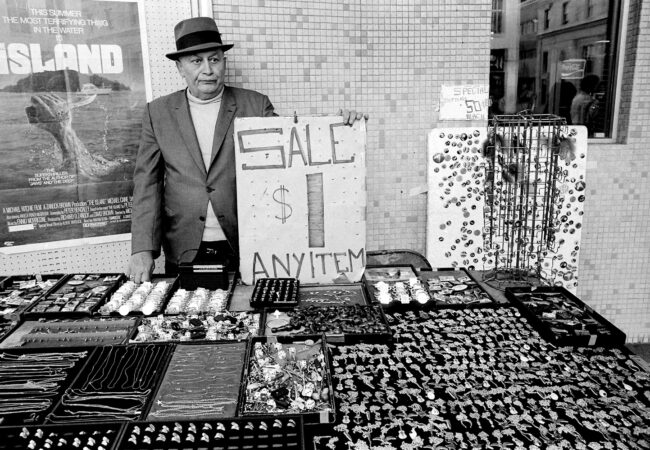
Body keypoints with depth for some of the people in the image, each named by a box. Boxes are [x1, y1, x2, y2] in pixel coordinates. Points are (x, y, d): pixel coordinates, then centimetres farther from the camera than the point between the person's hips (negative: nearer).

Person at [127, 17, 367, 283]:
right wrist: (143, 250, -8)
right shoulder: (158, 112, 4)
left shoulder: (256, 105, 2)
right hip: (184, 253, 1)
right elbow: (147, 182, 1)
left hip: (245, 251, -1)